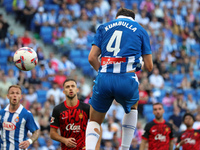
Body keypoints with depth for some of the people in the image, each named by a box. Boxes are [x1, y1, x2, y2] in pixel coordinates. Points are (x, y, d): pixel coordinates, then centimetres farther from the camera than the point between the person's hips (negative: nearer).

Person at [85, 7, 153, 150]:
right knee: (132, 107, 34)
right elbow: (149, 66, 13)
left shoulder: (104, 27, 19)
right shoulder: (140, 30, 17)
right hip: (127, 79, 0)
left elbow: (92, 58, 8)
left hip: (104, 79, 1)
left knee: (94, 121, 18)